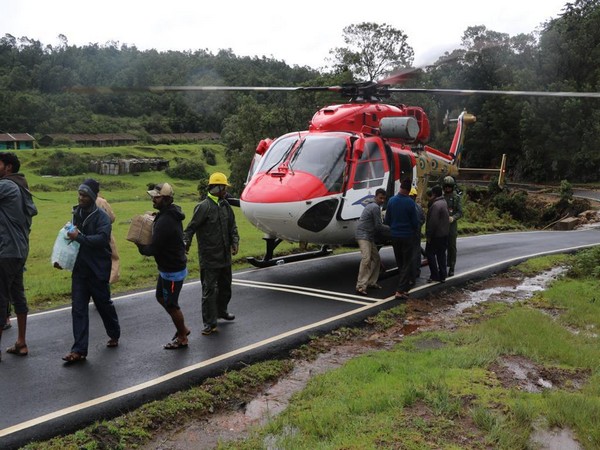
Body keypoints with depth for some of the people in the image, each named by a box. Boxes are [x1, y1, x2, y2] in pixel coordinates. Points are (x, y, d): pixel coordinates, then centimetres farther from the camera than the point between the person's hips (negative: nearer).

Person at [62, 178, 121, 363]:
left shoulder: (101, 216, -13)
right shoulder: (77, 213, 9)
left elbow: (102, 238, -28)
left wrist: (79, 237, -29)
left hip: (97, 270, -6)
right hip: (79, 268, 6)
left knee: (104, 304, 11)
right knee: (78, 308, 0)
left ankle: (114, 335, 35)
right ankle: (79, 350, 3)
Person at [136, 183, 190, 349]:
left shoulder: (165, 221, -27)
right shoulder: (171, 214, 6)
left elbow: (153, 249, -26)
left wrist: (140, 247, -6)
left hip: (173, 271, -10)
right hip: (167, 268, 10)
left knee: (171, 304, 3)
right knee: (161, 297, 22)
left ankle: (182, 338, 21)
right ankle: (182, 328, 34)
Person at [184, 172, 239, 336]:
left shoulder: (225, 205, 10)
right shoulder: (204, 207, -14)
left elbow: (232, 226, 17)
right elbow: (191, 227, -17)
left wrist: (235, 242, 3)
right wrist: (186, 242, -30)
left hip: (225, 256, 8)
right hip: (209, 258, -8)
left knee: (225, 286, 22)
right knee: (209, 290, -4)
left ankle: (221, 310, 44)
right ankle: (210, 323, 3)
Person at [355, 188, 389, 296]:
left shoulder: (373, 206, 19)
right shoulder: (375, 207, -12)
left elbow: (376, 225, 19)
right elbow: (378, 226, -13)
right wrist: (390, 228, 0)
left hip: (369, 237, 11)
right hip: (363, 235, -11)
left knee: (376, 259, 14)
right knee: (366, 259, -19)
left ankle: (372, 282, 22)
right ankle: (361, 286, -22)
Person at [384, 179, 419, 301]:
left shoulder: (391, 201, -4)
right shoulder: (410, 203, -16)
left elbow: (387, 220, 3)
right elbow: (415, 222, -9)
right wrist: (415, 230, 13)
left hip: (395, 236, 4)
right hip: (407, 236, -4)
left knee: (400, 263, 17)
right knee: (407, 263, 2)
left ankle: (404, 287, 25)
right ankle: (401, 290, -7)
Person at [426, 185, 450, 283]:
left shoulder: (435, 205, -20)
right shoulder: (444, 203, 11)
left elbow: (433, 222, -23)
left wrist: (429, 235, -16)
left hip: (436, 235, -9)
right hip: (444, 234, 9)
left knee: (430, 253, 0)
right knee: (441, 254, 12)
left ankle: (435, 275, -1)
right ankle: (442, 276, 16)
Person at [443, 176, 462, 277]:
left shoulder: (456, 197, 0)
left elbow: (460, 212, -1)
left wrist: (453, 218, -19)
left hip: (452, 225, -2)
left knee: (452, 247, 1)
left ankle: (451, 268, 8)